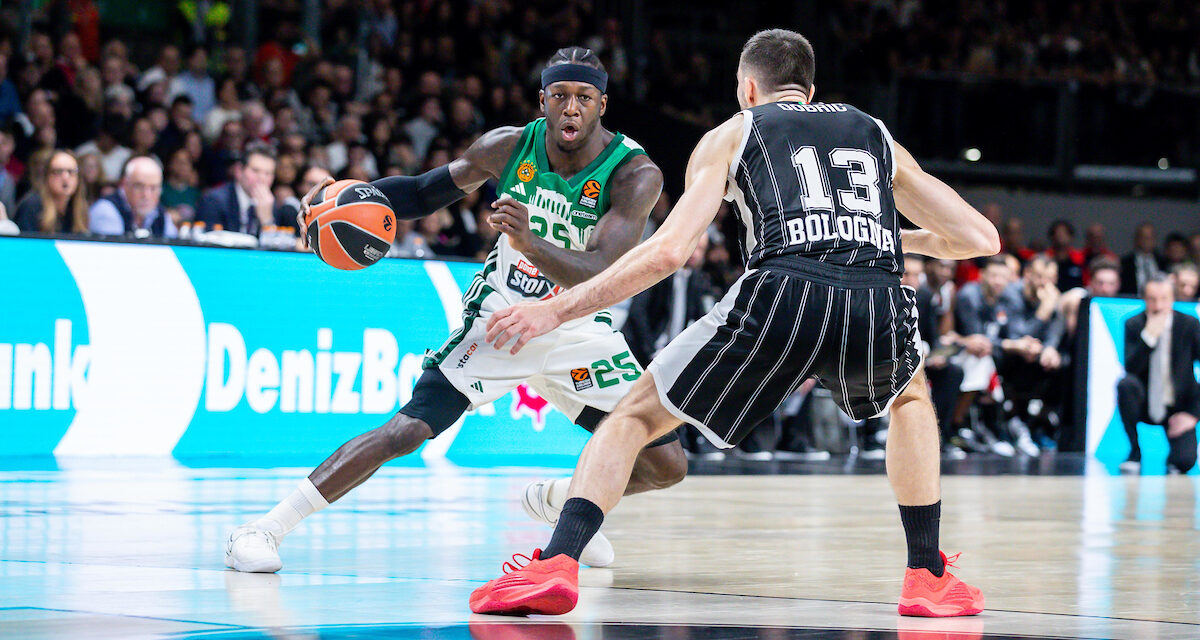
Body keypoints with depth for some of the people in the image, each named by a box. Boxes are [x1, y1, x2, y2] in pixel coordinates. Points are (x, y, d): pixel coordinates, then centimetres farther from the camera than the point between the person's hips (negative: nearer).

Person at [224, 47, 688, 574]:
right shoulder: (508, 147, -13)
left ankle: (556, 500, 24)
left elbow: (596, 277, -34)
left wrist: (529, 241, -53)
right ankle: (267, 528, -14)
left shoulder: (635, 174, -22)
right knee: (407, 429, -18)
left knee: (666, 466, -4)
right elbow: (426, 191, 5)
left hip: (578, 329, 1)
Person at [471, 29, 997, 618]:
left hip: (782, 296, -2)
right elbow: (981, 238, 32)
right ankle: (927, 577, 28)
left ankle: (555, 565, -4)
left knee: (634, 415, 17)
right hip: (879, 309, 2)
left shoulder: (732, 134, 24)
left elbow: (669, 251, 10)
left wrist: (556, 310, 18)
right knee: (911, 396, 38)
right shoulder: (878, 137, 32)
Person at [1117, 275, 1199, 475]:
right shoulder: (1134, 325, -7)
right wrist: (1149, 336, -31)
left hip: (1177, 409, -1)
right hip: (1145, 405, 1)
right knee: (1126, 383, -32)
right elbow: (1131, 368, -19)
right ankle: (1134, 454, -14)